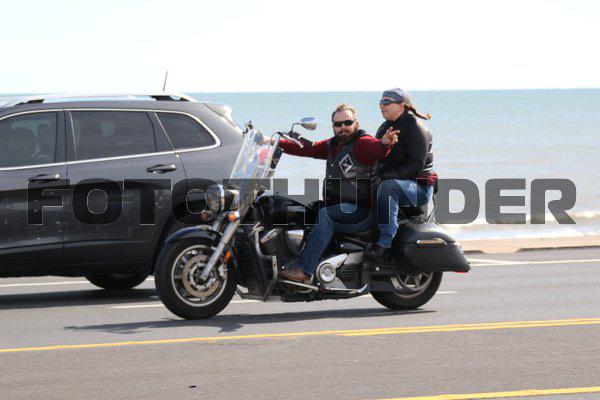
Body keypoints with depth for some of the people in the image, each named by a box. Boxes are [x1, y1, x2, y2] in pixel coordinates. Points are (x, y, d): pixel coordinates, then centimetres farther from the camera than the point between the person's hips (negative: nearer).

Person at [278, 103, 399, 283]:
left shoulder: (362, 143, -8)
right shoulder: (332, 145, 17)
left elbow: (378, 149, -29)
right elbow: (306, 149, 18)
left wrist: (385, 142, -52)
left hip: (362, 209, -9)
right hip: (336, 206, 9)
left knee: (324, 215, -30)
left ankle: (304, 270, -36)